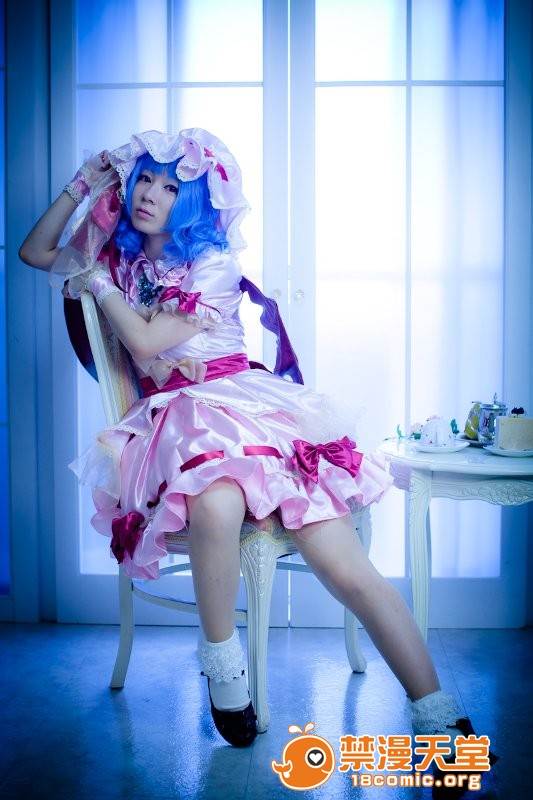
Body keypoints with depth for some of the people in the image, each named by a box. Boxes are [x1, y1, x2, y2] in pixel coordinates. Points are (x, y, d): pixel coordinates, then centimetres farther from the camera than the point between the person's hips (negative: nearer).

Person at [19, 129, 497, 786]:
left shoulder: (213, 261, 3)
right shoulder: (116, 254, 21)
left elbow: (147, 340, -6)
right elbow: (34, 251, 31)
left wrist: (99, 281, 9)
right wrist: (83, 184, 21)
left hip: (247, 402, -2)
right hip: (176, 415, 2)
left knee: (346, 566, -21)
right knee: (217, 504, -39)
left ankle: (441, 721, -14)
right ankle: (221, 659, -12)